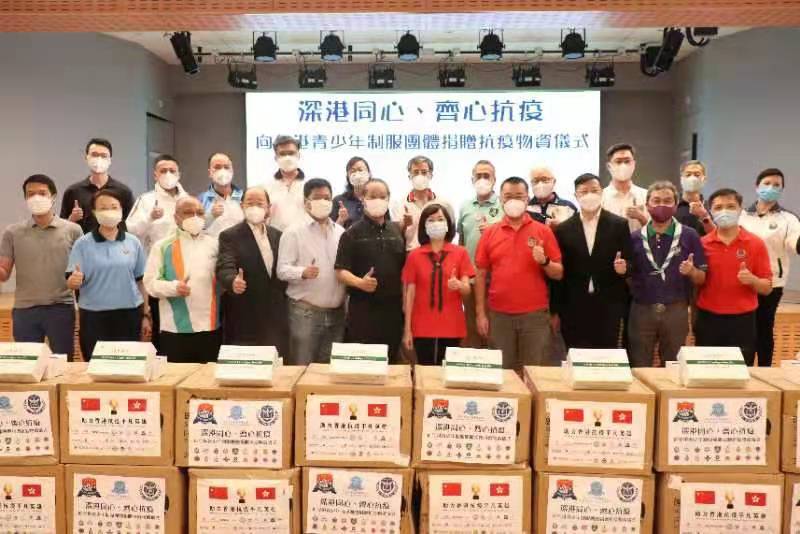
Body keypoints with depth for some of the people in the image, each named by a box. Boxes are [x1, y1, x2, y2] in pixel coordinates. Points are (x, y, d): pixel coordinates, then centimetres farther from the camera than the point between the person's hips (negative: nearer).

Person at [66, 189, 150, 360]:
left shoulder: (133, 242, 3)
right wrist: (74, 281, -28)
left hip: (129, 314, 1)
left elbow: (141, 281, 7)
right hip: (94, 316, -1)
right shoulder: (83, 244, -2)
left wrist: (145, 315, 6)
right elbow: (71, 282, -5)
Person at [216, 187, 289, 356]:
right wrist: (233, 281, -39)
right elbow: (225, 268, -17)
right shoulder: (230, 236, -4)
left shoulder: (278, 236, 11)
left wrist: (283, 300, 7)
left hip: (276, 320, 5)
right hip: (244, 321, -4)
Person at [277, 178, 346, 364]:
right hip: (305, 312, -4)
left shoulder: (340, 232, 10)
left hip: (336, 312, 4)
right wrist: (302, 272, -30)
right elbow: (282, 269, -10)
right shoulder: (293, 232, -4)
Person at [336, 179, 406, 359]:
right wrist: (360, 282, -25)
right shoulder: (352, 233, -1)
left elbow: (406, 267, 14)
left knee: (390, 361, 10)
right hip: (362, 308, -3)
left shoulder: (397, 231, 11)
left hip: (393, 307, 4)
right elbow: (341, 271, -7)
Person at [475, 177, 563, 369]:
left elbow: (558, 274, 3)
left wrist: (544, 262, -17)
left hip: (535, 315, -1)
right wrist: (481, 313, 1)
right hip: (499, 315, 1)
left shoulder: (543, 231, 2)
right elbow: (481, 275, 5)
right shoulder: (489, 233, 5)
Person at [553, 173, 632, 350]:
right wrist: (556, 311, 3)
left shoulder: (619, 225, 2)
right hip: (574, 310, 1)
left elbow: (630, 262, 5)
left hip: (608, 309, 0)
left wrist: (624, 267, -20)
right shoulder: (563, 229, 3)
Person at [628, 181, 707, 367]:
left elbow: (702, 278, 3)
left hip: (676, 311, -1)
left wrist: (691, 271, -18)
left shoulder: (689, 235, 0)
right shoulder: (635, 238, 4)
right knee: (638, 370, 8)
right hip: (641, 310, 1)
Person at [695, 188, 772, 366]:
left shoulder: (756, 243, -1)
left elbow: (767, 288, 1)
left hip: (742, 321, 0)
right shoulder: (702, 244, 1)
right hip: (708, 320, 1)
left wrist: (752, 280, -18)